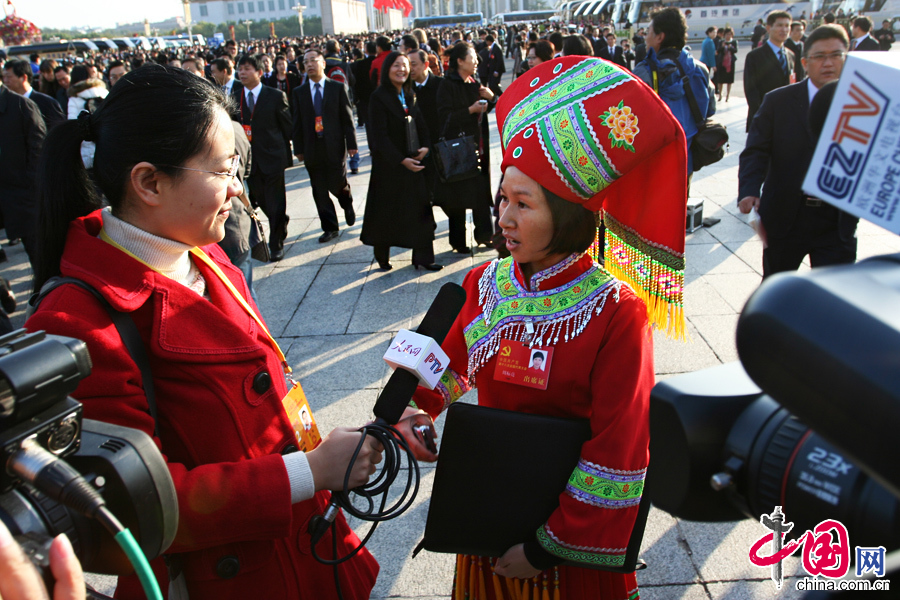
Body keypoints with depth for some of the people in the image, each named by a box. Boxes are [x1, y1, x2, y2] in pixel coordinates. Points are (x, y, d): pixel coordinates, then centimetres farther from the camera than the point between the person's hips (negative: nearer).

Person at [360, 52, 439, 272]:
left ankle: (422, 257, 11)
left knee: (419, 208, 4)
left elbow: (421, 125, 13)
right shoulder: (379, 97, -10)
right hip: (388, 163, -6)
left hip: (413, 162, 6)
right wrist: (401, 160, -19)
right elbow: (379, 136, -15)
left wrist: (425, 147, -7)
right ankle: (382, 255, 24)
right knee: (386, 211, 5)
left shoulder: (410, 95, 9)